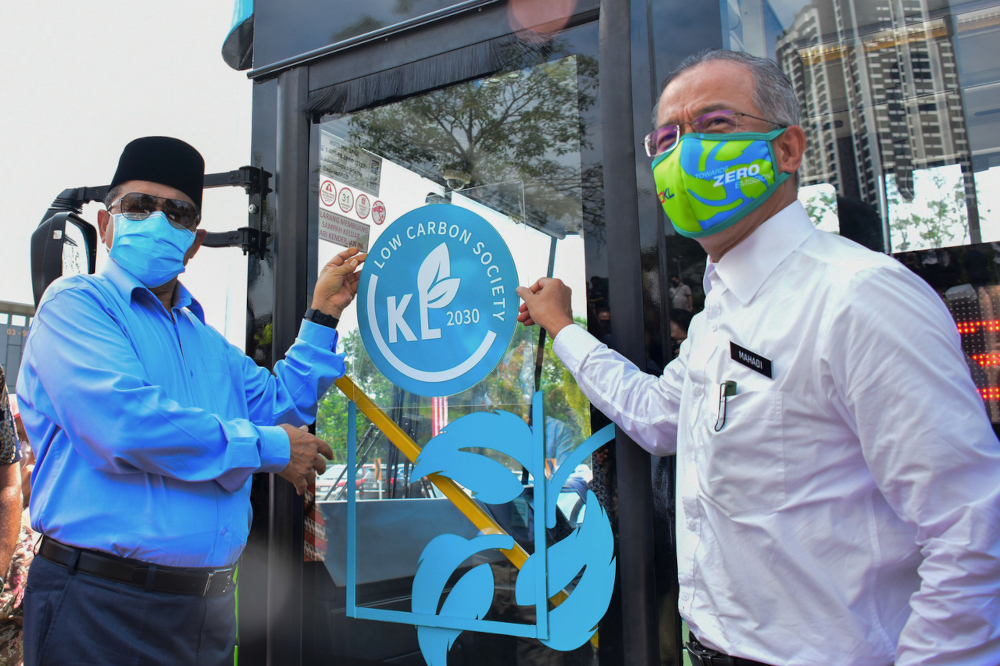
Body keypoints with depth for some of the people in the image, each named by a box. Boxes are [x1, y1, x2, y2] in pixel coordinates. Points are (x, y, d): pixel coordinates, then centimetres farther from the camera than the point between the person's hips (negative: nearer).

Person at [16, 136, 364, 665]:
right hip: (102, 603, -7)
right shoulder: (76, 303, -8)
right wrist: (268, 447, -13)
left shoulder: (208, 340, 16)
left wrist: (323, 315, 12)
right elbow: (123, 424, -22)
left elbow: (280, 406, 17)